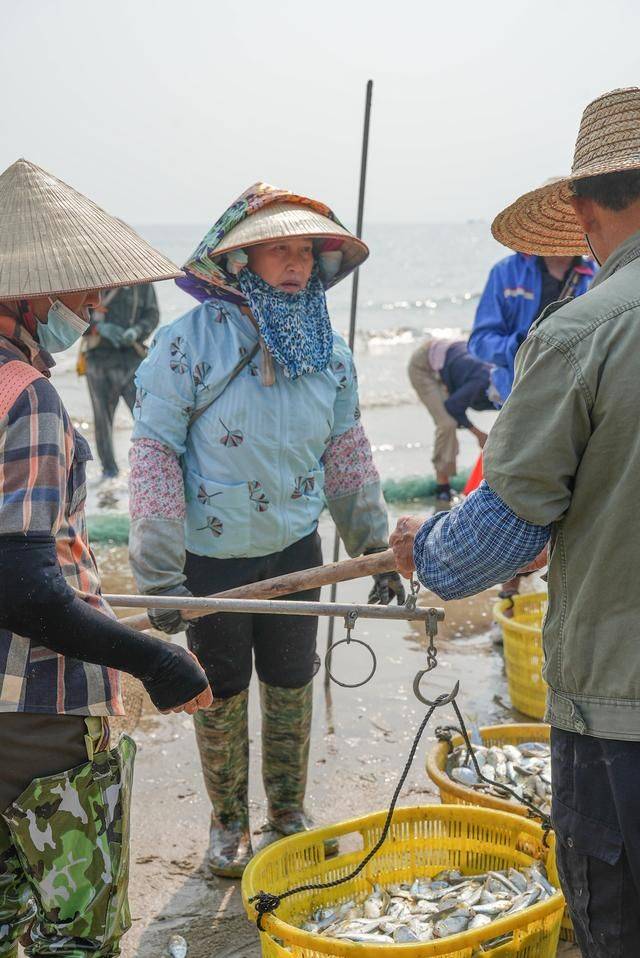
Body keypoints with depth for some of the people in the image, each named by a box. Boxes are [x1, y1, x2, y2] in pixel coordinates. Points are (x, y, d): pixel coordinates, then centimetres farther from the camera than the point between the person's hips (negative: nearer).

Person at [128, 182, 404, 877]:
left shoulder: (327, 349, -2)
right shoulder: (187, 344, -17)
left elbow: (347, 453, 7)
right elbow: (154, 454, -16)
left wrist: (374, 546, 7)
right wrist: (160, 571, -21)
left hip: (295, 548, 4)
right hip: (212, 555, -3)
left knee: (291, 685, 14)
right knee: (222, 690, 11)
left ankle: (288, 814, 35)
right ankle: (228, 824, 31)